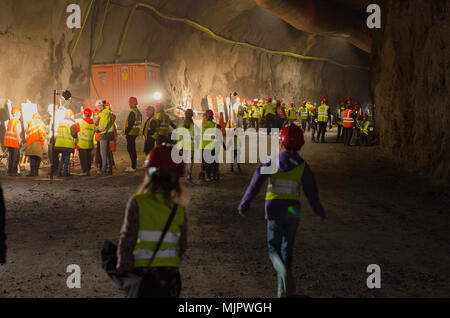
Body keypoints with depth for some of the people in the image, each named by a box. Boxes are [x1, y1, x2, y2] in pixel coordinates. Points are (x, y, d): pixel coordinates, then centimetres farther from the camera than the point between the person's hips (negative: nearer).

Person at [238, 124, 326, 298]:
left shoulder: (272, 162, -5)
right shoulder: (302, 166, -3)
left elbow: (256, 183, -8)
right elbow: (311, 191, -2)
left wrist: (244, 204, -1)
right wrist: (319, 210, 14)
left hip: (274, 209, -1)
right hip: (293, 210, 1)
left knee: (274, 249, 8)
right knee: (287, 248, 17)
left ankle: (284, 272, -25)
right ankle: (283, 289, 17)